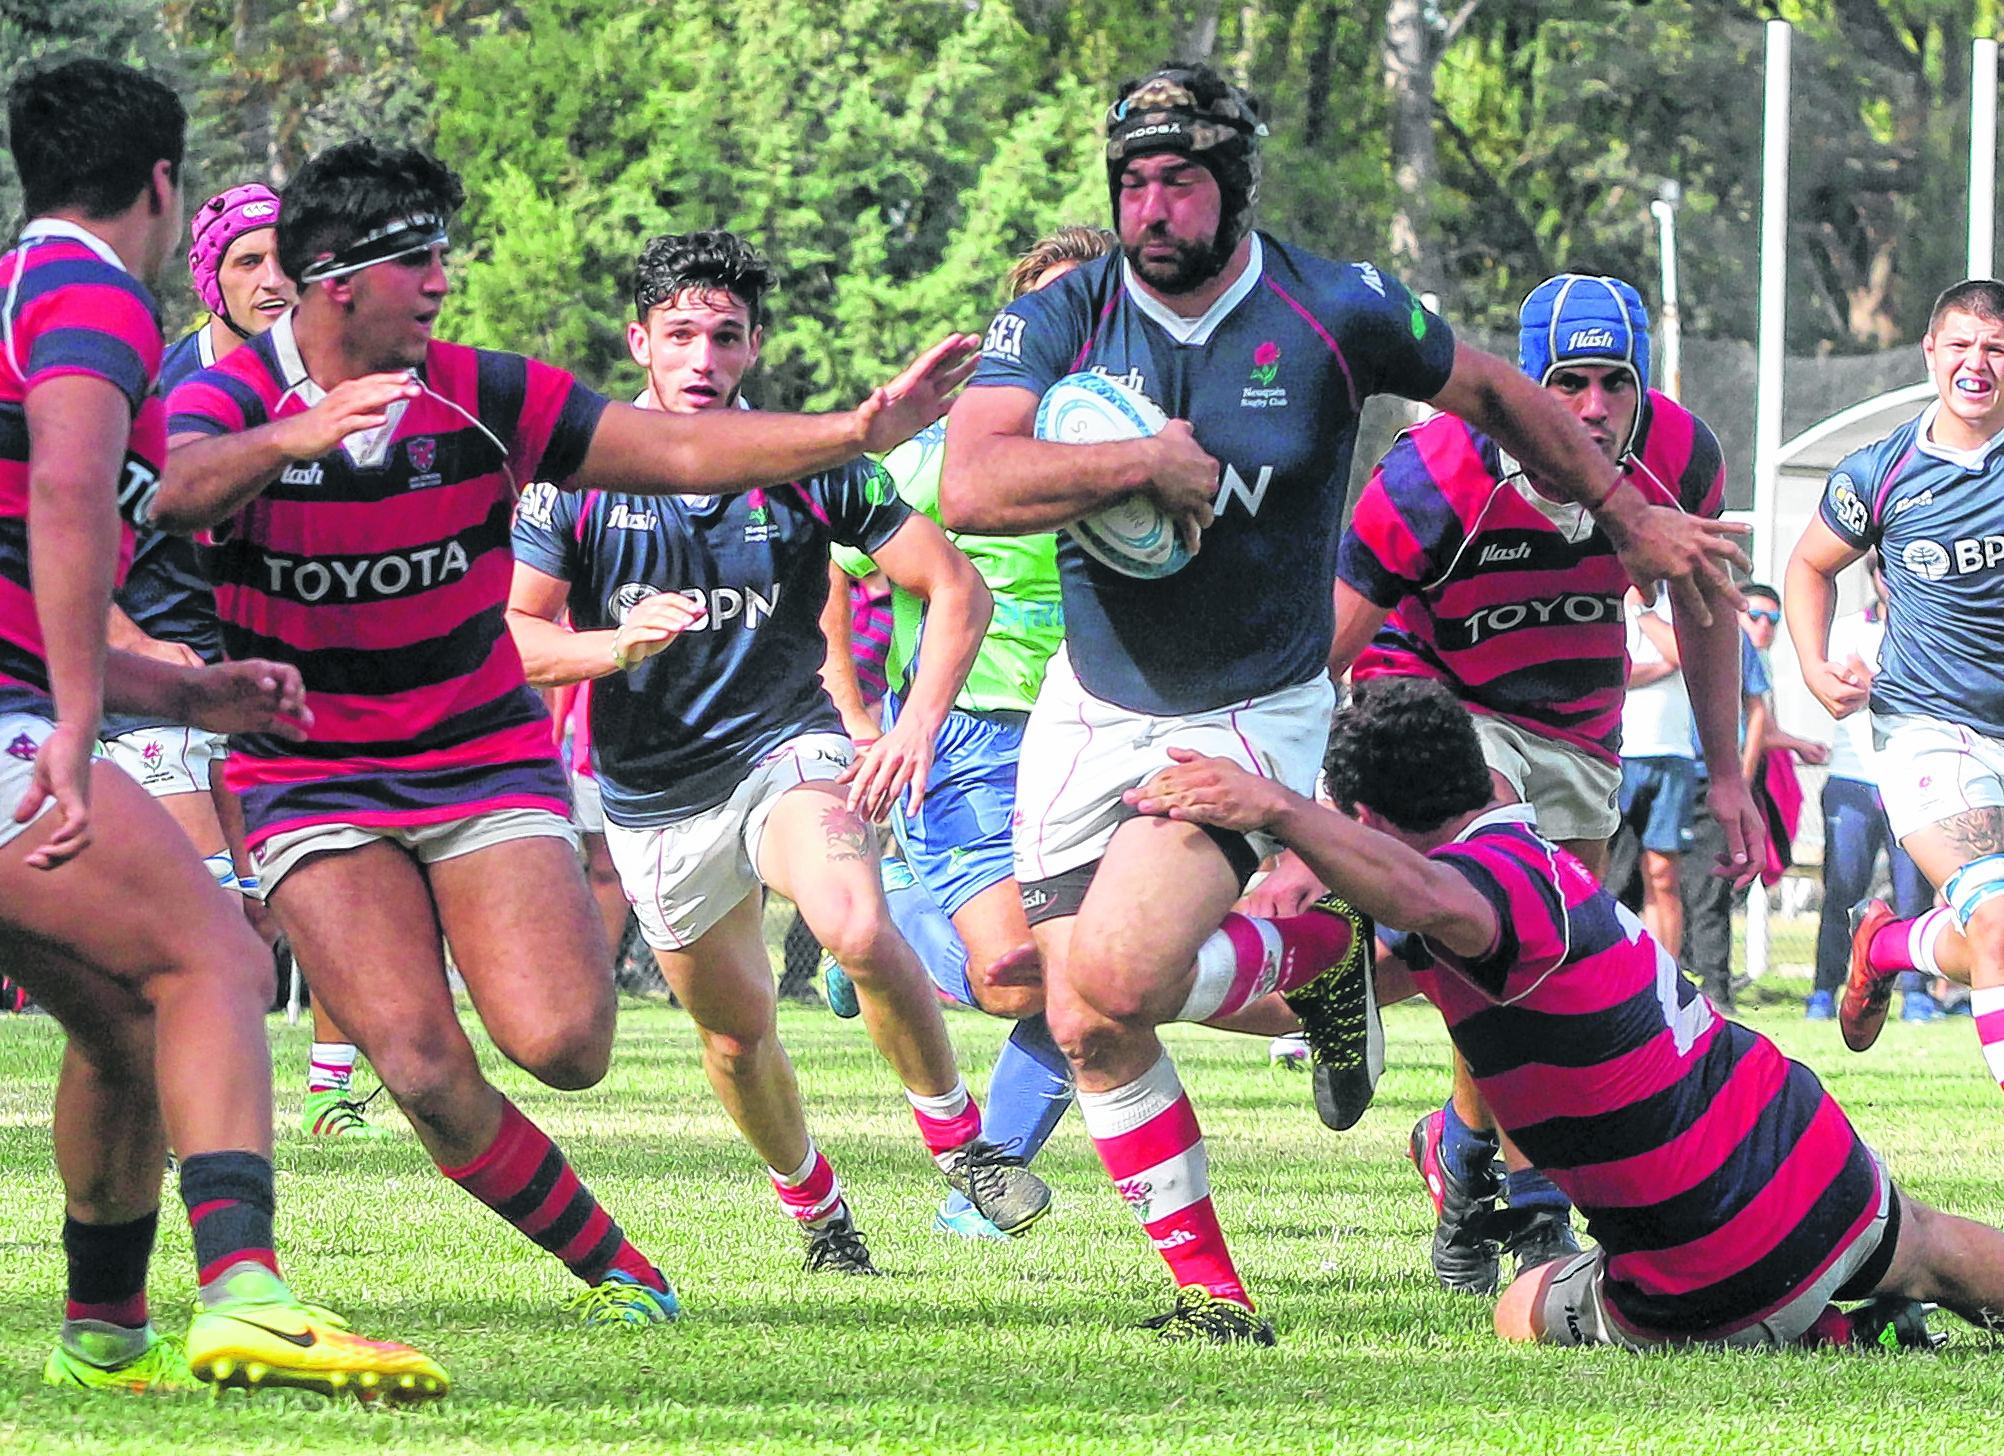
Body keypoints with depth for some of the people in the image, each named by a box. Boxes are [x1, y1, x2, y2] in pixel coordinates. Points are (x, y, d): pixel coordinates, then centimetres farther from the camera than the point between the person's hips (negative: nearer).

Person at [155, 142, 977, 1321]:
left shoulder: (482, 399, -4)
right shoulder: (232, 402, -10)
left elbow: (682, 452, -4)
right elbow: (179, 489, -33)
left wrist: (861, 429, -16)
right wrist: (289, 439, -53)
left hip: (485, 756, 1)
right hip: (309, 776, -1)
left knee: (562, 1043, -18)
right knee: (425, 1070, -18)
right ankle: (612, 1264, 2)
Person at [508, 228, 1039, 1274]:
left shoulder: (809, 464, -7)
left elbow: (955, 587, -2)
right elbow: (511, 636, -7)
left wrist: (915, 727, -14)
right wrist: (620, 644, -26)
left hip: (786, 747, -2)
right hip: (652, 796, 2)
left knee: (858, 928, -32)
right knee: (737, 1029, 11)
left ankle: (956, 1135, -13)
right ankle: (812, 1203, 39)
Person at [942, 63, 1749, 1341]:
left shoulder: (1337, 314, -11)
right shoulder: (1059, 322, -9)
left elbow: (1494, 394, 7)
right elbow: (971, 490, -25)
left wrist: (1629, 516, 16)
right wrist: (1153, 464, -28)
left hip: (1255, 718, -3)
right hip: (1090, 713, 3)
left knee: (1118, 978, -23)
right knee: (1086, 1030, 0)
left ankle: (1318, 951, 7)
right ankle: (1209, 1291, 17)